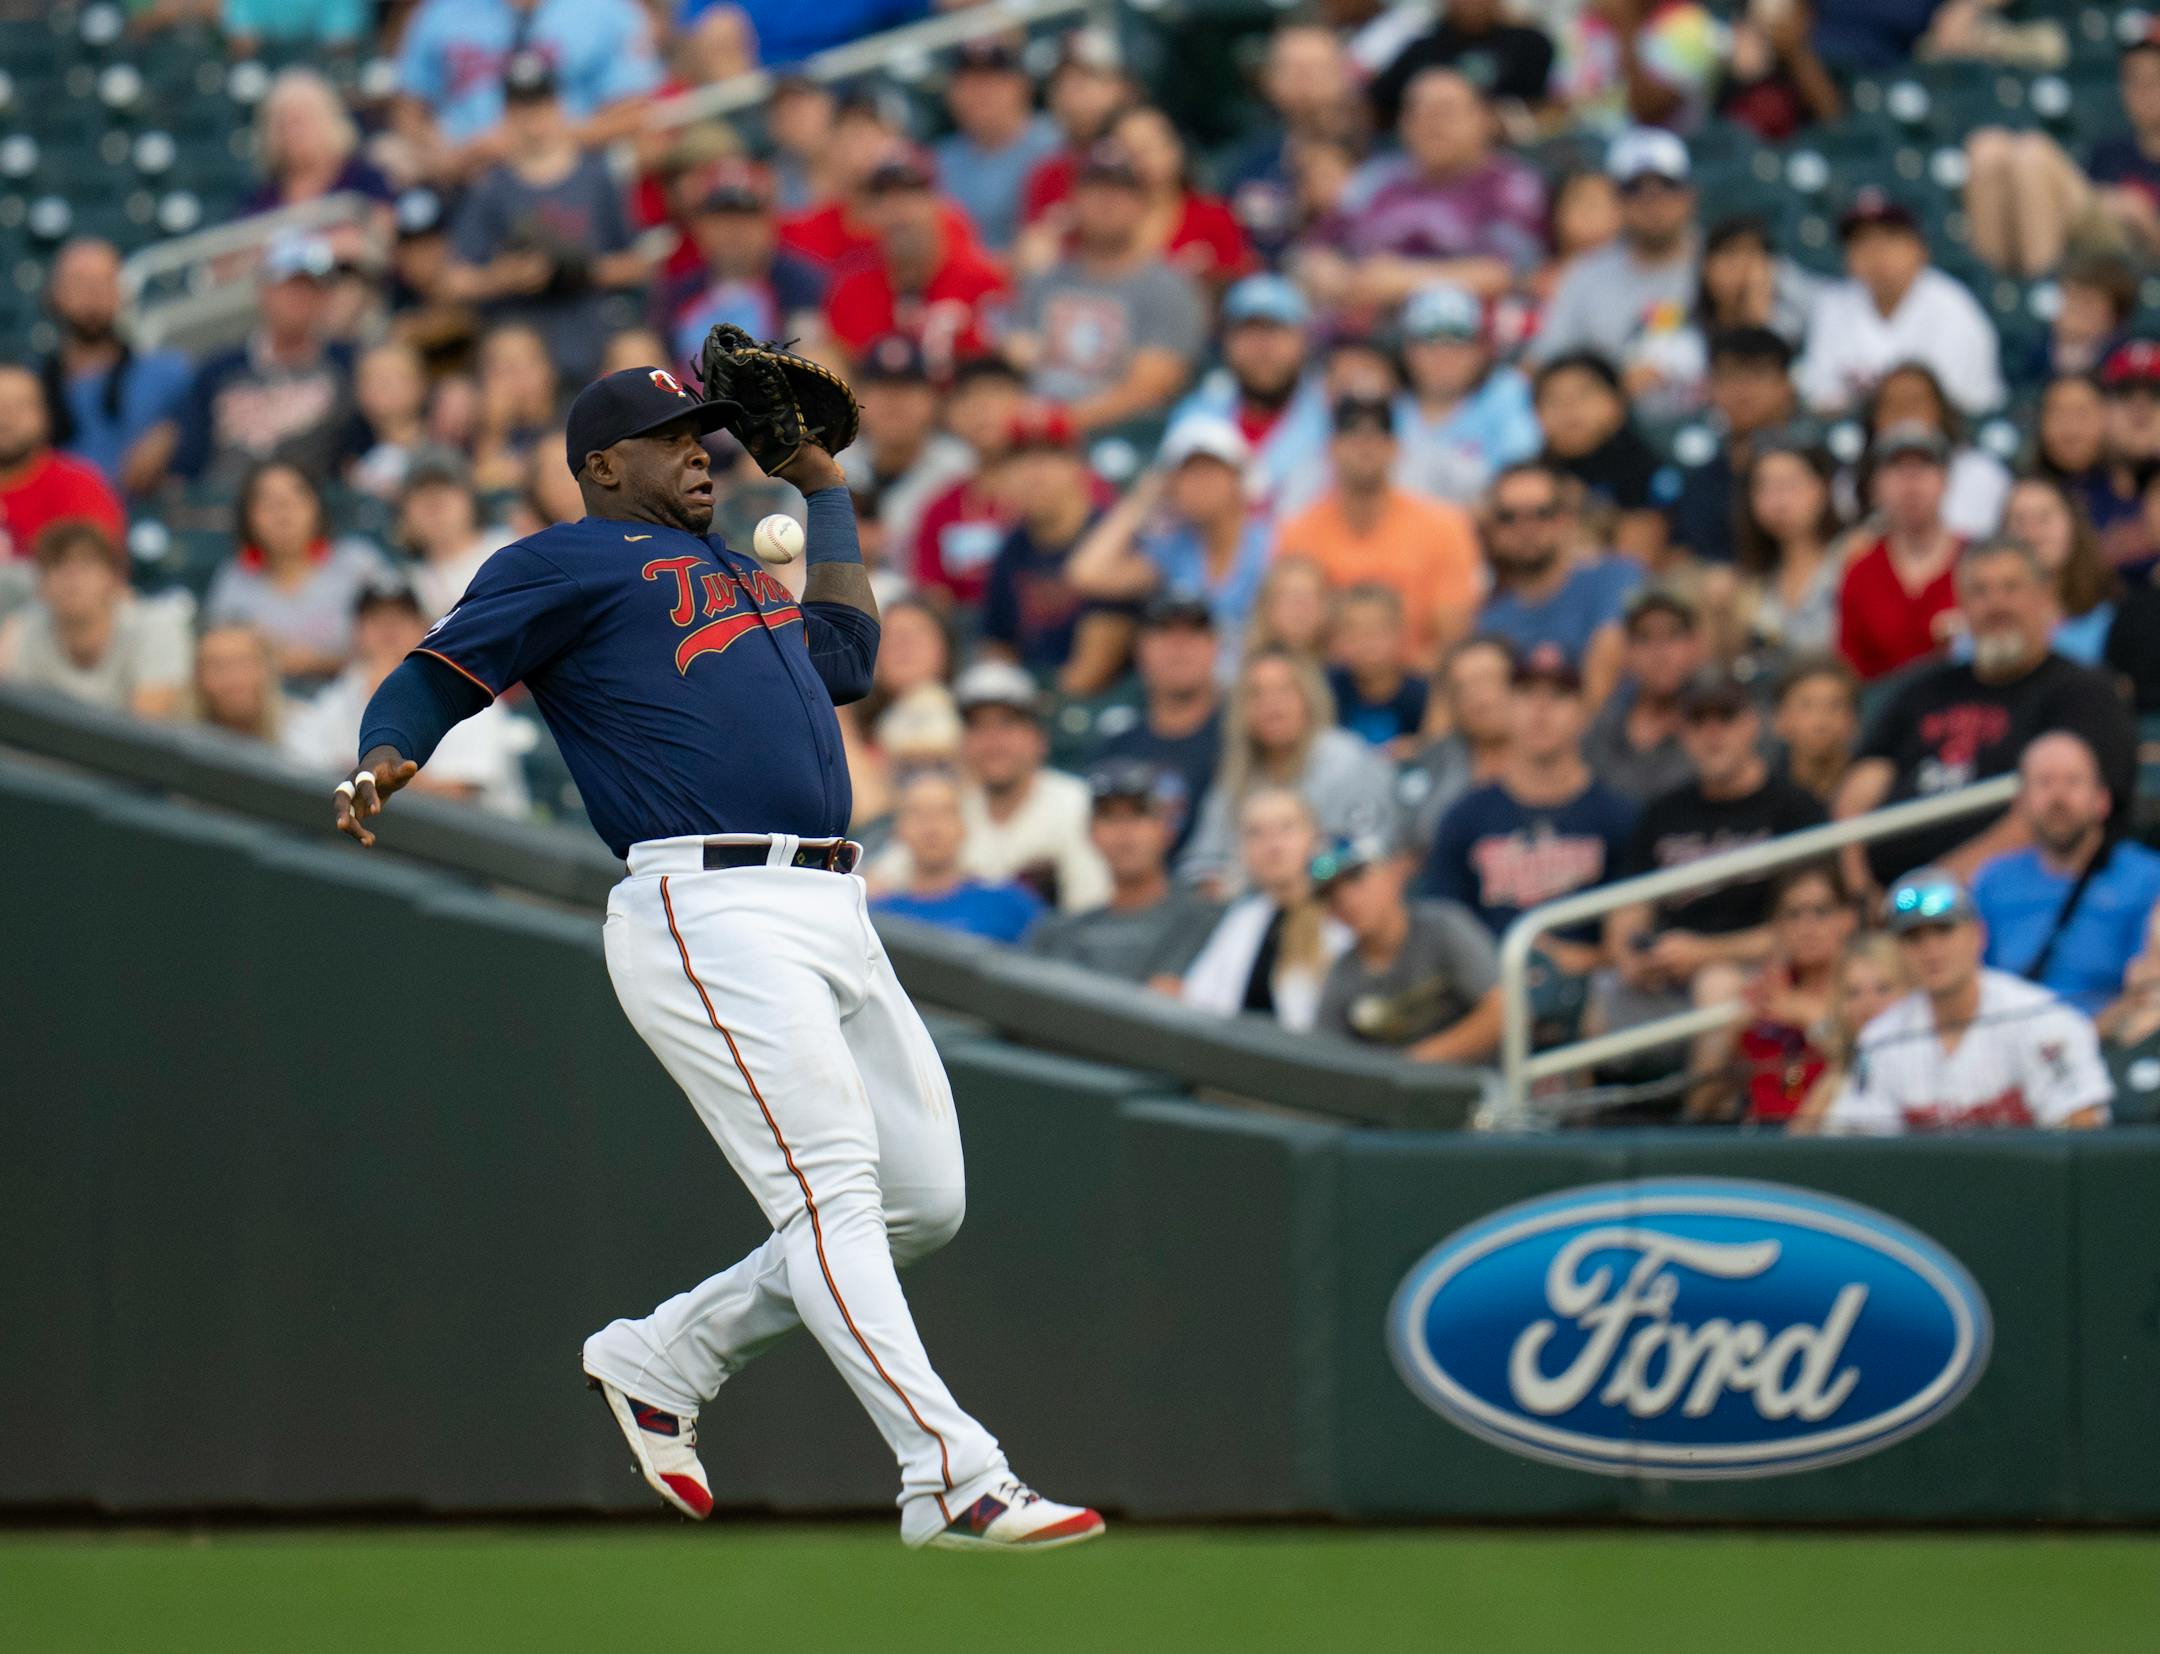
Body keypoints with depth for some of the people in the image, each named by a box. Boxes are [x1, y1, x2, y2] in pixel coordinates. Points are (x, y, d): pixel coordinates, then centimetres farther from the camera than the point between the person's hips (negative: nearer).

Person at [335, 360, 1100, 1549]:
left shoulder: (727, 571, 31)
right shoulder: (562, 564, 8)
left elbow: (846, 656, 35)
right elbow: (432, 681, 2)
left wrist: (823, 489, 39)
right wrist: (381, 769, -20)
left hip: (833, 913, 9)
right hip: (709, 910, -9)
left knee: (924, 1200, 6)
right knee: (832, 1187, -18)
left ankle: (664, 1359, 18)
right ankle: (951, 1483, -25)